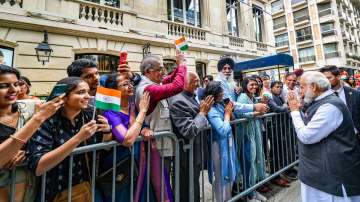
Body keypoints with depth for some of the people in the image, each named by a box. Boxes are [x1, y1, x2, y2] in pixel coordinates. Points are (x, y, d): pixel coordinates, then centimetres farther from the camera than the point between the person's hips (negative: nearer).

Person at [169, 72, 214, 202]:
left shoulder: (190, 97, 6)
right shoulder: (178, 101, -24)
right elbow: (189, 131, -28)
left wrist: (203, 111, 2)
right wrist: (203, 112, -19)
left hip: (194, 153, 9)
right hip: (187, 156, -9)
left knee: (193, 191, 27)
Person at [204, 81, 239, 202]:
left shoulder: (221, 105, 2)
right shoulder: (211, 110, -24)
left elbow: (231, 120, 12)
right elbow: (223, 130, -28)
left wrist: (230, 111, -6)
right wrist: (227, 113, -17)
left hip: (227, 144, 9)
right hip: (220, 147, -9)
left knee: (229, 176, 24)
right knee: (222, 178, 11)